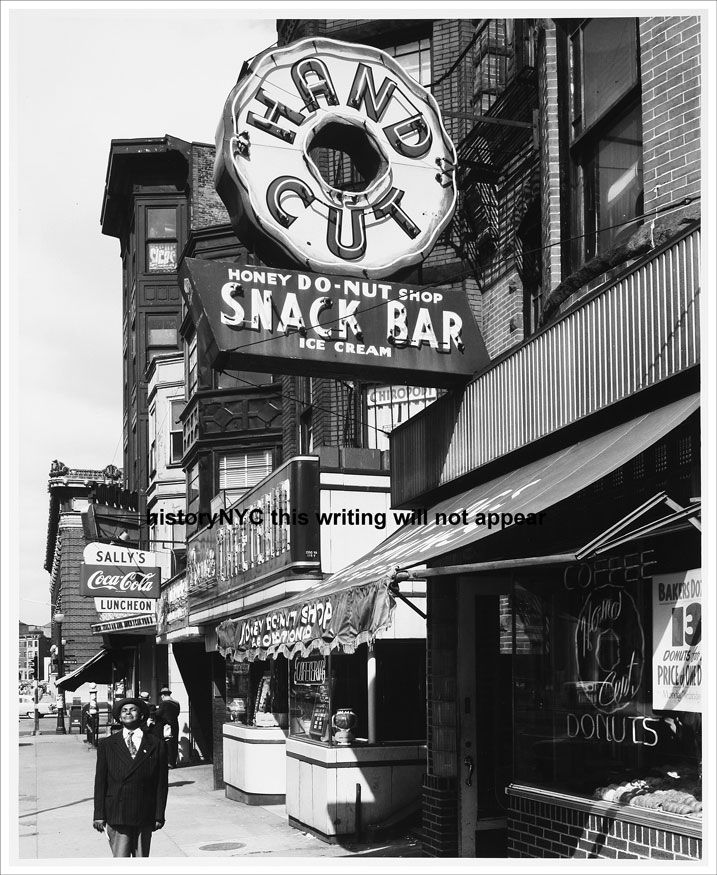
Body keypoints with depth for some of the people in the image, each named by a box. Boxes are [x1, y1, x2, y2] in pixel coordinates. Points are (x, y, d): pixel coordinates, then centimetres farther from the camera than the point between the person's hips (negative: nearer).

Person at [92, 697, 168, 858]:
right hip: (116, 815, -1)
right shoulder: (106, 745, 6)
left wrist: (159, 816, 1)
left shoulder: (156, 746, 5)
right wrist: (99, 815, 0)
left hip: (144, 817, 1)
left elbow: (161, 784, 5)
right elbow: (100, 782, 5)